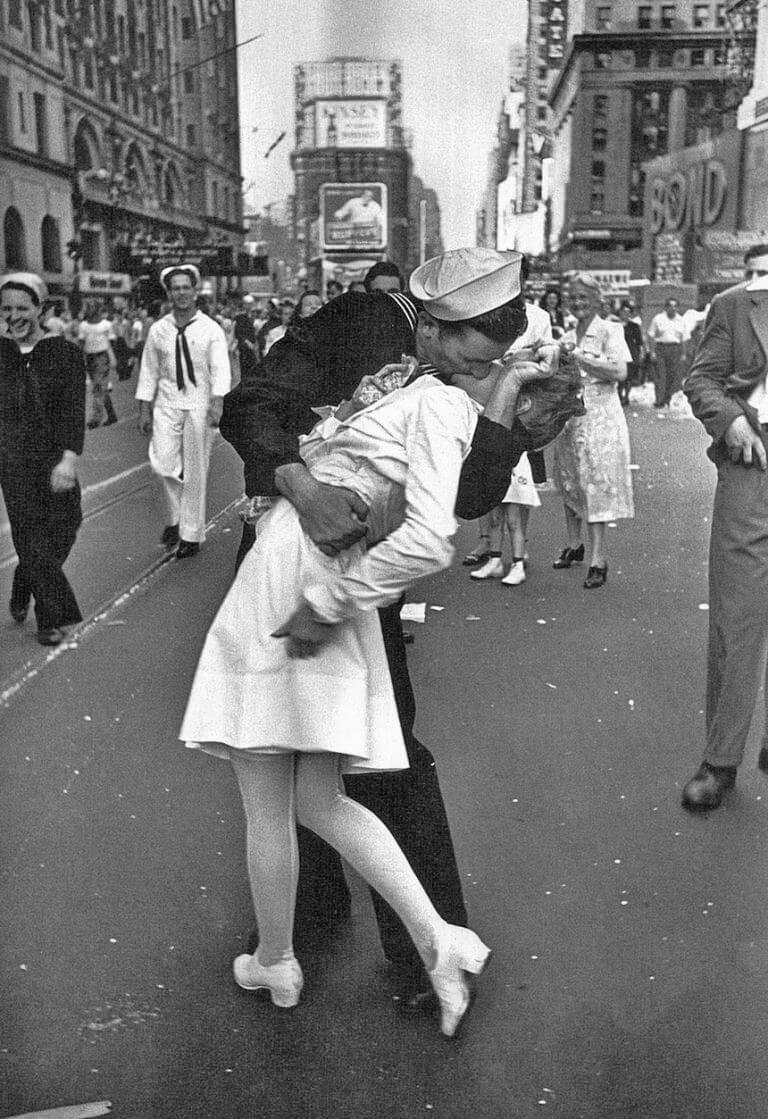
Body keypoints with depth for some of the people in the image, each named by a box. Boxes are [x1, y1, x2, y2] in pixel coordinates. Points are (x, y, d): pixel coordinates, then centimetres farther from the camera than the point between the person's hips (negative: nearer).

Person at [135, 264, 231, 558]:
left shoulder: (211, 329, -1)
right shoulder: (158, 330, 6)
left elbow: (221, 369, -9)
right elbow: (149, 372, 10)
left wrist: (217, 402, -24)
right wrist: (144, 411, 6)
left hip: (199, 405, -2)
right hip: (167, 404, 2)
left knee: (195, 472, 3)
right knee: (162, 463, -12)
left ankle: (191, 534, 15)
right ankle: (175, 516, 15)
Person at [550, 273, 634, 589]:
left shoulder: (609, 331, -4)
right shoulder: (567, 337, 14)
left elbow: (620, 372, -17)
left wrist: (580, 356, -16)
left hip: (599, 416, -6)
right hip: (569, 416, 6)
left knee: (595, 485, -8)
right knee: (569, 483, 11)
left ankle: (598, 560, -5)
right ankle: (574, 546, 27)